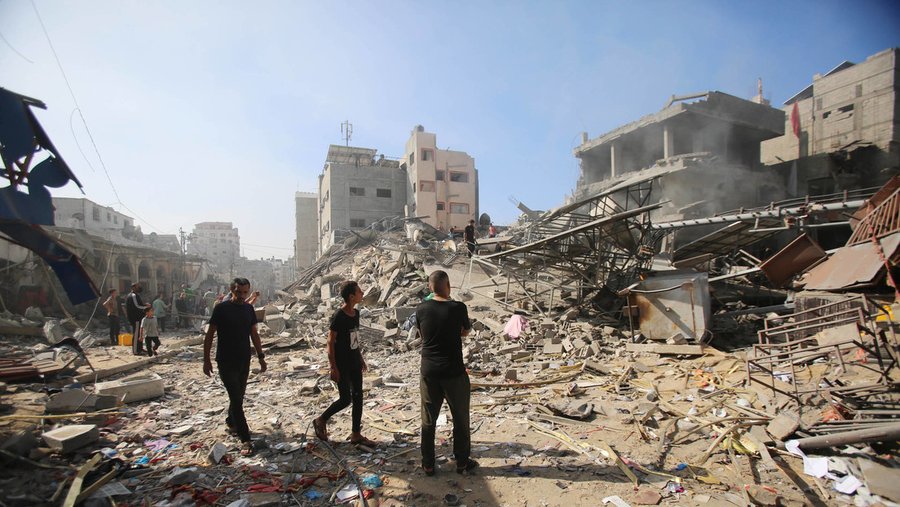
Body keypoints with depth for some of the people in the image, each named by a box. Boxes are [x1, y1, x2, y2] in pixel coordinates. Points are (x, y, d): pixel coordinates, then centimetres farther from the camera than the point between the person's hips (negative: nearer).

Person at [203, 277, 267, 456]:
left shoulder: (249, 309, 5)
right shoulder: (221, 309, -10)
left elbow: (254, 334, 11)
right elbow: (209, 335, -5)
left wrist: (261, 357, 9)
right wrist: (206, 359, -7)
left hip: (244, 361, 5)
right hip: (226, 361, -5)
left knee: (239, 396, 17)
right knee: (236, 398, -7)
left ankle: (231, 422, 42)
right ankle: (245, 439, -4)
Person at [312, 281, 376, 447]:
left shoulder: (356, 313, 4)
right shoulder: (338, 316, -20)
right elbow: (330, 343, -17)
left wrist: (361, 358, 17)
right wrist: (333, 367, -17)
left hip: (354, 363, 8)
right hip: (342, 364, -8)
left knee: (358, 396, 9)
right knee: (345, 399, -1)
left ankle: (356, 434, 20)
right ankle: (321, 421, 23)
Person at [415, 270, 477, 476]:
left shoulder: (421, 309, -5)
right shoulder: (458, 308, -13)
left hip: (429, 372, 3)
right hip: (454, 373, -2)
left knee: (428, 420, 15)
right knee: (460, 419, 14)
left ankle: (428, 465, 24)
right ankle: (462, 463, 26)